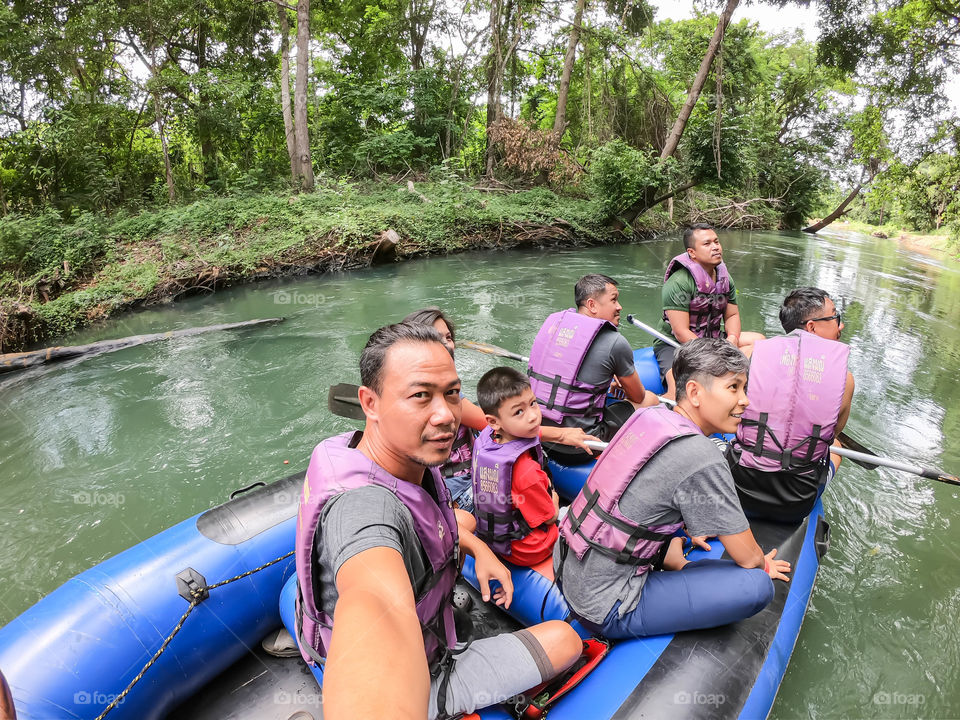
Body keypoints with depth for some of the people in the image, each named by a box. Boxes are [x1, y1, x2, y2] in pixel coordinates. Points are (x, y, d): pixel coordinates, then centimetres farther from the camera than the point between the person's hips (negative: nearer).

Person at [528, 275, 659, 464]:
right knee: (651, 399, 13)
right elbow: (637, 397, 5)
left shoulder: (552, 322, 4)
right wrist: (623, 384, 29)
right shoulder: (615, 343, -12)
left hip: (536, 435, 7)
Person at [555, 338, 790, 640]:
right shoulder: (701, 458, -23)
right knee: (758, 586, -10)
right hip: (605, 610, -8)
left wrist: (686, 532, 23)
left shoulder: (649, 415, 0)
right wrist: (762, 564, 12)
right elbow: (748, 558, -10)